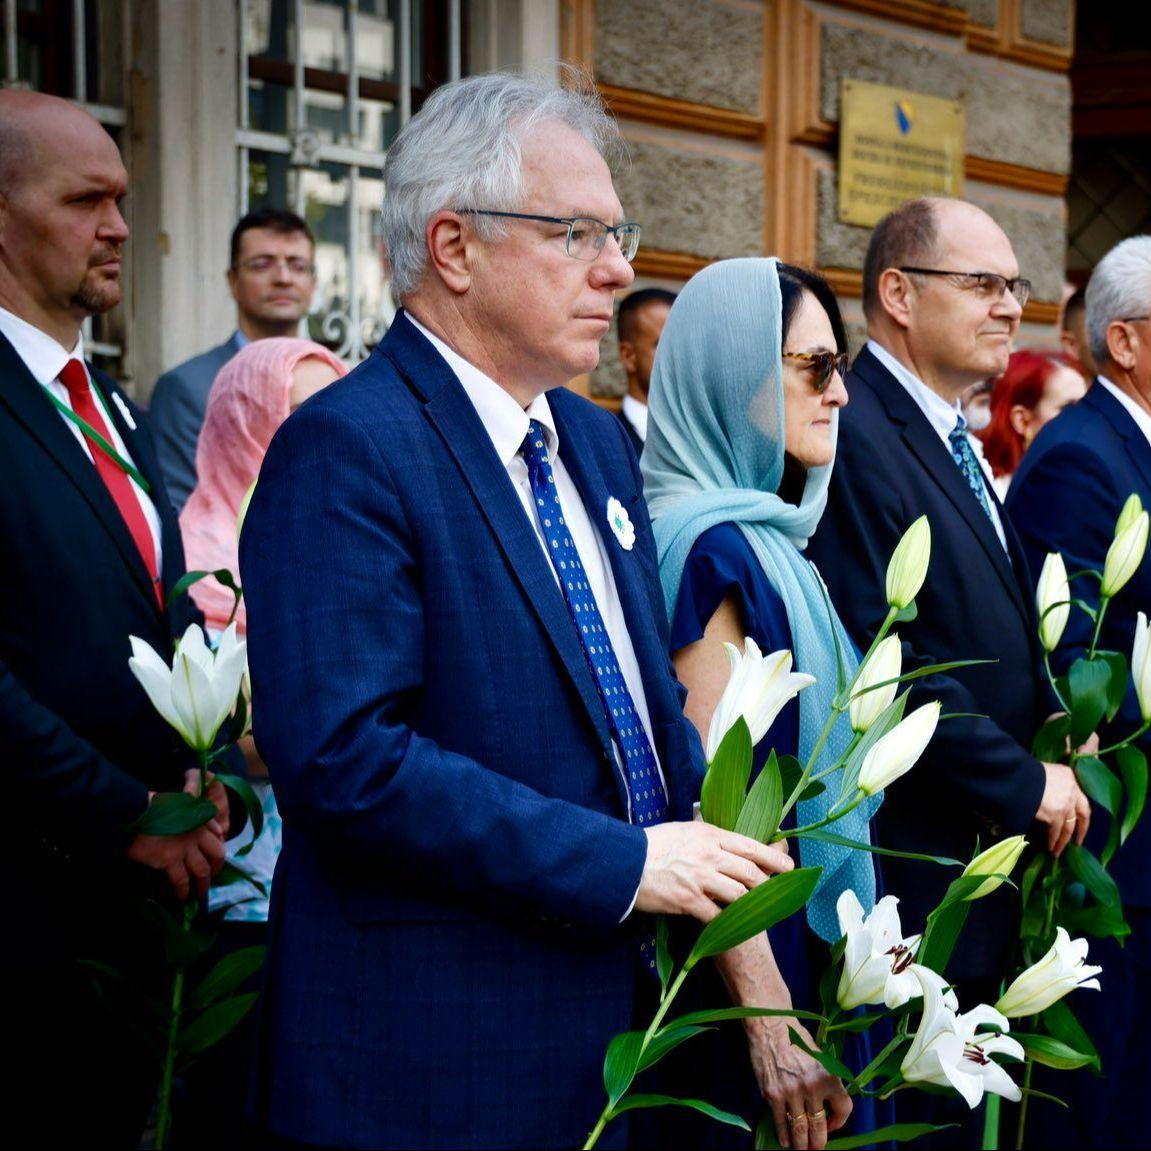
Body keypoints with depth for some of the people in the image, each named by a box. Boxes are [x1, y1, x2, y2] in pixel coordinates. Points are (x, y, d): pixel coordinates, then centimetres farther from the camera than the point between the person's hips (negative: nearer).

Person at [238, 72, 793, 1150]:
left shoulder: (597, 440, 13)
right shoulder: (346, 451, -15)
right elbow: (343, 757, -24)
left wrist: (707, 841, 0)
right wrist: (621, 863, -20)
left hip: (617, 1009, 8)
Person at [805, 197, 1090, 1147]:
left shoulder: (953, 441, 15)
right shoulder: (854, 436, -17)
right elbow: (888, 659, -24)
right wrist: (1024, 782, -17)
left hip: (987, 860, 9)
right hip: (914, 879, -9)